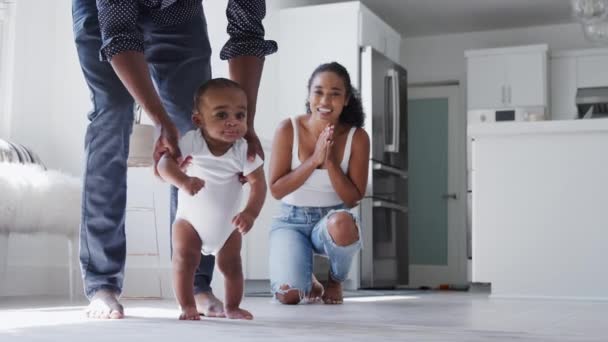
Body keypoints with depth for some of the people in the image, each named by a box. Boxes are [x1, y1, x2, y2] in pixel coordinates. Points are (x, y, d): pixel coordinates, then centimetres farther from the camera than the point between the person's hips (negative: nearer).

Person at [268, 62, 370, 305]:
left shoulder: (357, 138, -9)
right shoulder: (288, 129, -11)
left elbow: (353, 199, -9)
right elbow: (276, 190, -11)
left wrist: (330, 161, -22)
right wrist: (314, 159, -21)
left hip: (332, 219, 0)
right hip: (291, 220, 0)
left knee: (340, 222, -40)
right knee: (287, 295, -25)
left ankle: (335, 281, -3)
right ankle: (308, 281, 18)